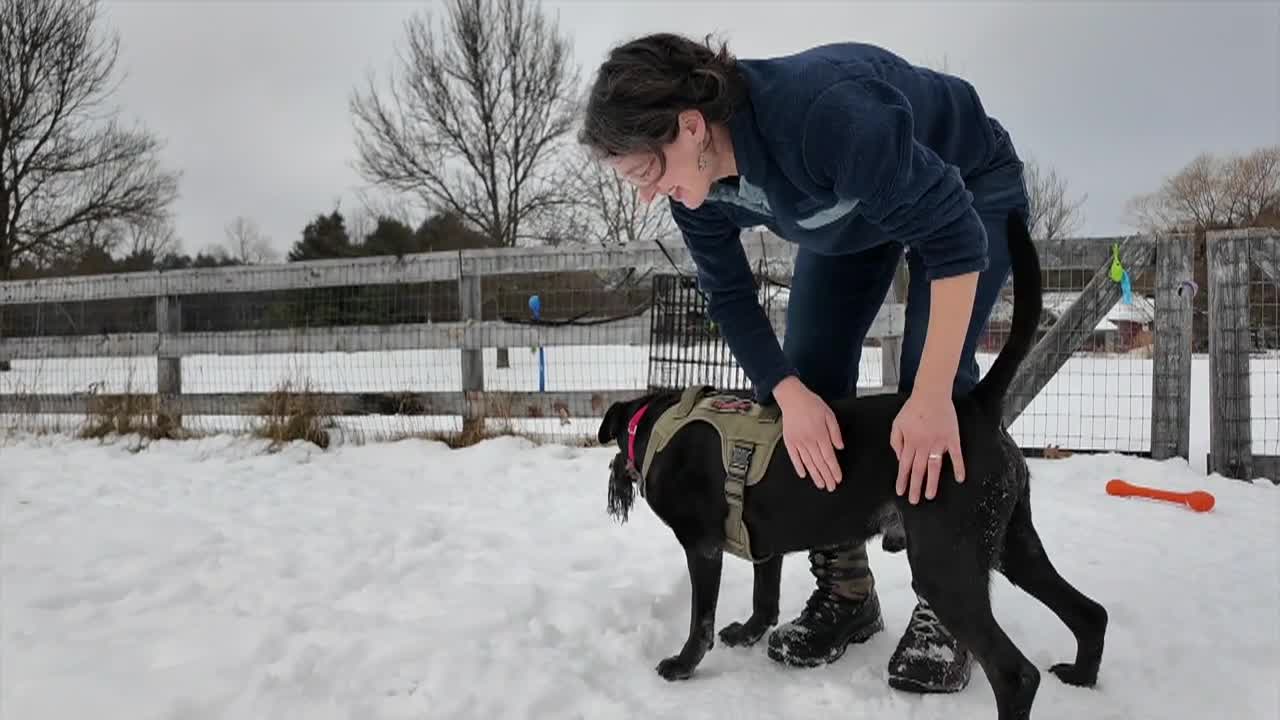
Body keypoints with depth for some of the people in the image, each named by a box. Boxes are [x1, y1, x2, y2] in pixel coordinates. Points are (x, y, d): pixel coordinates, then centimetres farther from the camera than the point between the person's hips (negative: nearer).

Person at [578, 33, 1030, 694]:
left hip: (968, 188, -5)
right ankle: (845, 589, 5)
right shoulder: (697, 183, -22)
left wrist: (932, 397, -41)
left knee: (934, 385, -20)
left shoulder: (825, 110, -44)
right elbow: (729, 296, -12)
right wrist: (789, 395, -28)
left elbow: (953, 237, -38)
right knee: (812, 380, -6)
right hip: (849, 209, 6)